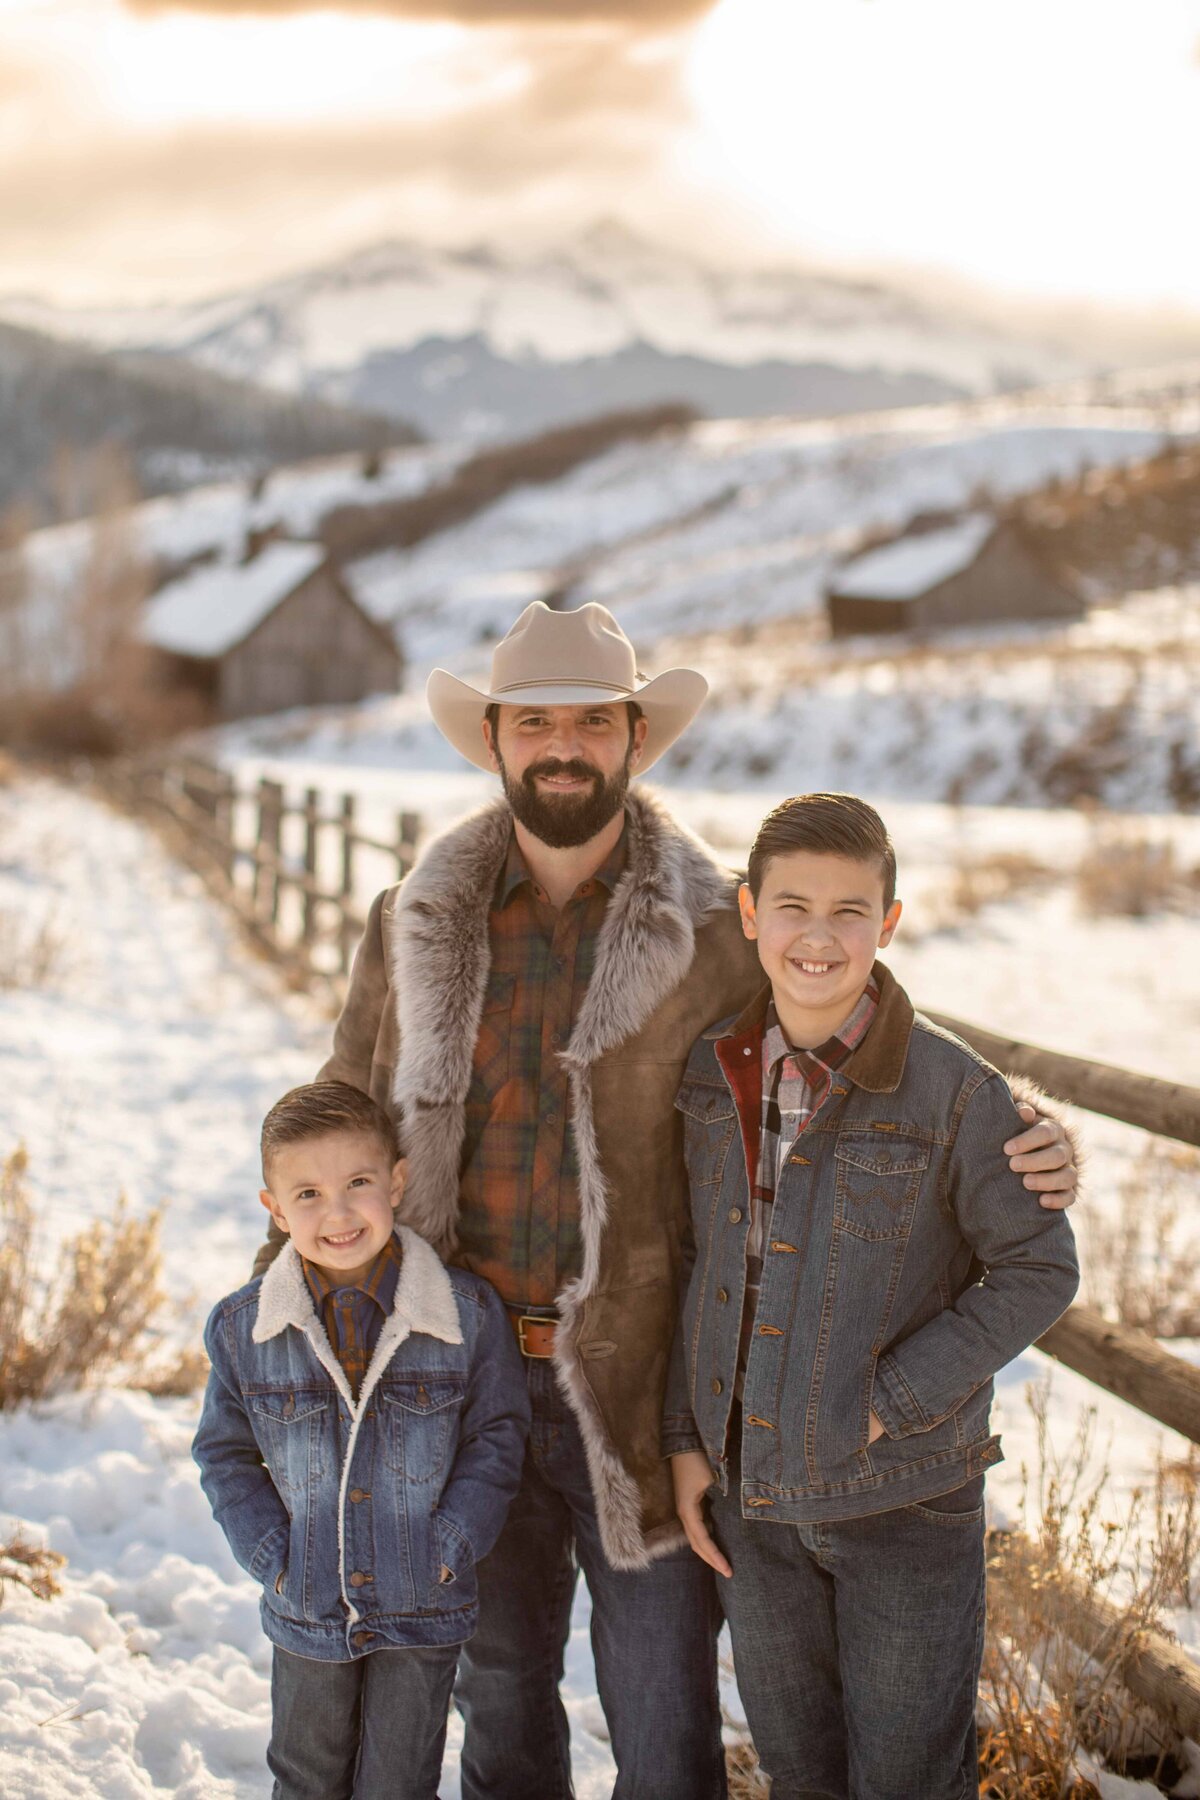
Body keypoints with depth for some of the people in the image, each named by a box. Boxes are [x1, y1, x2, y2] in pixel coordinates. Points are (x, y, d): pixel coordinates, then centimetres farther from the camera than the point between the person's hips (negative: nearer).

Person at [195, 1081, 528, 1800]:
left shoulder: (468, 1313, -11)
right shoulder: (243, 1328, -6)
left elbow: (497, 1438, -3)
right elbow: (226, 1452, 3)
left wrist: (450, 1547, -12)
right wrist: (272, 1556, -7)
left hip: (424, 1613, -2)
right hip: (306, 1611, 2)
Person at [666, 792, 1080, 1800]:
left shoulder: (954, 1092, -17)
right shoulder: (716, 1073, -2)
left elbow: (1039, 1271, -11)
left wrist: (890, 1402, -16)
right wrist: (686, 1435, 6)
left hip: (906, 1501, -4)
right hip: (752, 1494, 4)